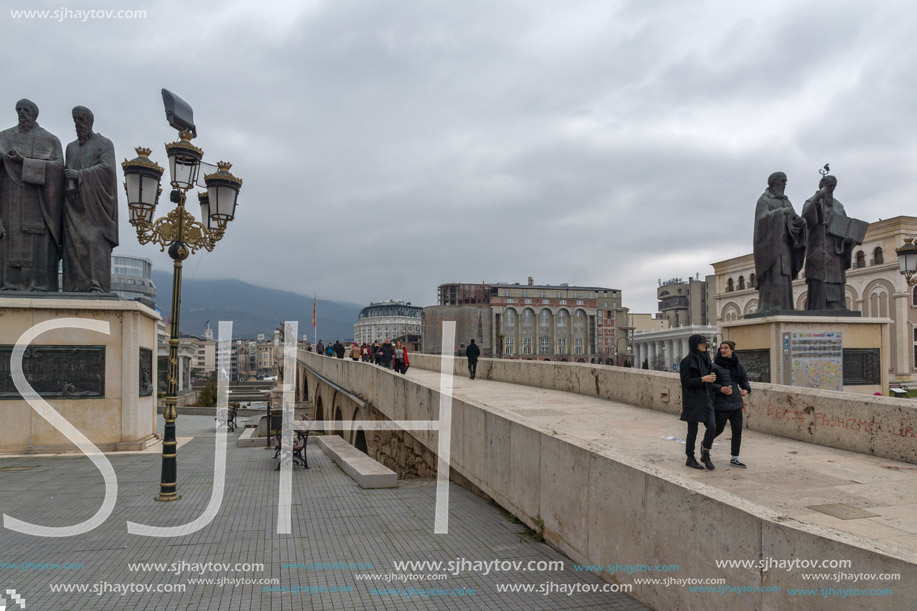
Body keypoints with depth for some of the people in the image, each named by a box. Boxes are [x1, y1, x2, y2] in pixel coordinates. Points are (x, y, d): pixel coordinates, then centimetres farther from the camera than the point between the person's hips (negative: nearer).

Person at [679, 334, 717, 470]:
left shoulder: (705, 359, 12)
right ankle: (690, 459, 14)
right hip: (692, 400, -6)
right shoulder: (686, 361, -9)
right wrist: (702, 379, -21)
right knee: (693, 430, 1)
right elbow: (685, 381, -14)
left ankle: (705, 454, 13)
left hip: (706, 398, 6)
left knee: (712, 427, -5)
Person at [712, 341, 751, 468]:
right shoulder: (715, 365, -8)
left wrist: (746, 390, -8)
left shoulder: (738, 365, 5)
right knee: (718, 429, 6)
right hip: (721, 403, -4)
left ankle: (734, 458, 14)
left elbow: (744, 380, 13)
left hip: (735, 403, 4)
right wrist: (720, 388, -25)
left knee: (737, 430, 3)